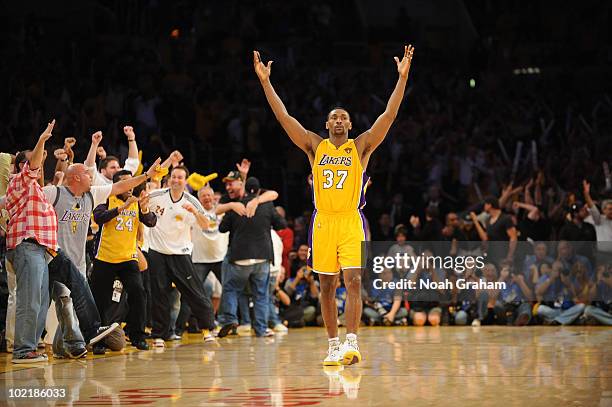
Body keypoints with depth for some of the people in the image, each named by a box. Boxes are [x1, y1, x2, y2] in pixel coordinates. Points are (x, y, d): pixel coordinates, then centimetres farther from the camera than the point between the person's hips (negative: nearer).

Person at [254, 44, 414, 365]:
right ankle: (333, 345, 15)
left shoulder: (361, 146, 5)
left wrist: (402, 77, -13)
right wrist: (265, 81, -3)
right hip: (323, 221, 2)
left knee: (353, 281, -14)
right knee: (327, 287, 6)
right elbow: (284, 117, 3)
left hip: (351, 221, -2)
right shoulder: (315, 146, 9)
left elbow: (389, 115, -5)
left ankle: (351, 343, -19)